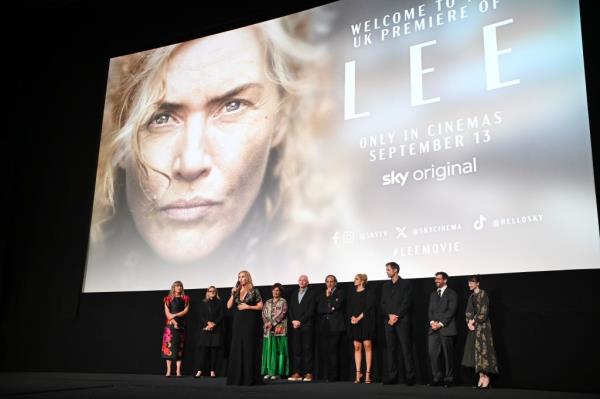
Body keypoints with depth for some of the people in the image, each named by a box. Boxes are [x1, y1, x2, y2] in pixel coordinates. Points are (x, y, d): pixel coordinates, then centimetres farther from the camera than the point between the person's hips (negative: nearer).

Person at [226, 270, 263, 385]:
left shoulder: (254, 290, -1)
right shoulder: (236, 291, 12)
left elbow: (260, 306, -3)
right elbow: (229, 306, 6)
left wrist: (247, 307, -12)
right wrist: (233, 294, -3)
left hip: (249, 320, -5)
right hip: (238, 321, 5)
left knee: (249, 347, -5)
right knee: (237, 347, 3)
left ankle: (249, 378, -2)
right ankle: (237, 377, 7)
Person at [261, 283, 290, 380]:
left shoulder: (283, 302, 3)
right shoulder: (267, 302, 18)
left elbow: (282, 314, -8)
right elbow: (263, 314, 9)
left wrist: (272, 323, -14)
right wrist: (267, 323, -9)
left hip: (279, 328, -4)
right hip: (268, 329, 4)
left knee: (278, 350, -5)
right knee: (268, 350, 3)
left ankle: (277, 372, -3)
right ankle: (269, 371, 7)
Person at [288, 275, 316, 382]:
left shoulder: (311, 294, 1)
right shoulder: (294, 293, 18)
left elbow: (311, 311, -7)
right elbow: (291, 309, 14)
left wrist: (300, 321, -11)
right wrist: (293, 320, -2)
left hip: (306, 326, -4)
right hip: (295, 325, 4)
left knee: (307, 349, -3)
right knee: (296, 350, 2)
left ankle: (308, 373, -1)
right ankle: (297, 373, 4)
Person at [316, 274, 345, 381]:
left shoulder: (340, 293, 7)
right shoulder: (322, 295, 19)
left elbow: (337, 306, -9)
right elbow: (319, 310, 8)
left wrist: (329, 296, -1)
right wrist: (330, 309, -6)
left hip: (335, 326, -4)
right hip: (324, 326, 4)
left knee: (333, 351, -9)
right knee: (325, 351, 0)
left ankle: (334, 376, -4)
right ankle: (328, 375, 6)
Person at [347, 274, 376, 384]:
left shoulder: (368, 292, 0)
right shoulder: (352, 293, 15)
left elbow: (368, 308, -8)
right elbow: (349, 307, 10)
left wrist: (359, 318, -13)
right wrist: (352, 317, -8)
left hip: (366, 322, -4)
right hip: (354, 323, 4)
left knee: (367, 346, -7)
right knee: (357, 347, 2)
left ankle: (368, 374, -5)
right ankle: (358, 373, 4)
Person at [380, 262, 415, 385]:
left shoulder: (405, 284, 2)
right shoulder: (385, 285, 17)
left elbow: (407, 302, -7)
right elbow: (383, 303, 11)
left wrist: (396, 316, -12)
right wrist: (389, 315, -5)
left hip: (402, 320, -5)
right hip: (388, 321, 5)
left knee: (406, 348, -6)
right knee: (390, 349, 3)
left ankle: (410, 376, -4)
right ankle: (392, 376, 7)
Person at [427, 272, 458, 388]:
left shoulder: (452, 293, 1)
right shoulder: (433, 294, 20)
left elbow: (451, 311, -8)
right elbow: (430, 310, 14)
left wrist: (441, 323, -14)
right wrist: (432, 322, -4)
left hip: (446, 328, -5)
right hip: (434, 329, 5)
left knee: (448, 355, 0)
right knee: (432, 354, -2)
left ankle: (448, 379, 9)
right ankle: (437, 378, 5)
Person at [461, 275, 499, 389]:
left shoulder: (483, 294, -7)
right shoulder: (471, 296, 15)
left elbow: (483, 311, -15)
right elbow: (468, 312, 12)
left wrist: (474, 321, -10)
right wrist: (469, 323, -3)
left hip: (482, 326, -8)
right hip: (473, 326, 8)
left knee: (483, 349, -9)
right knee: (475, 351, 3)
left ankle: (486, 377, -4)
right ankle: (481, 376, 5)